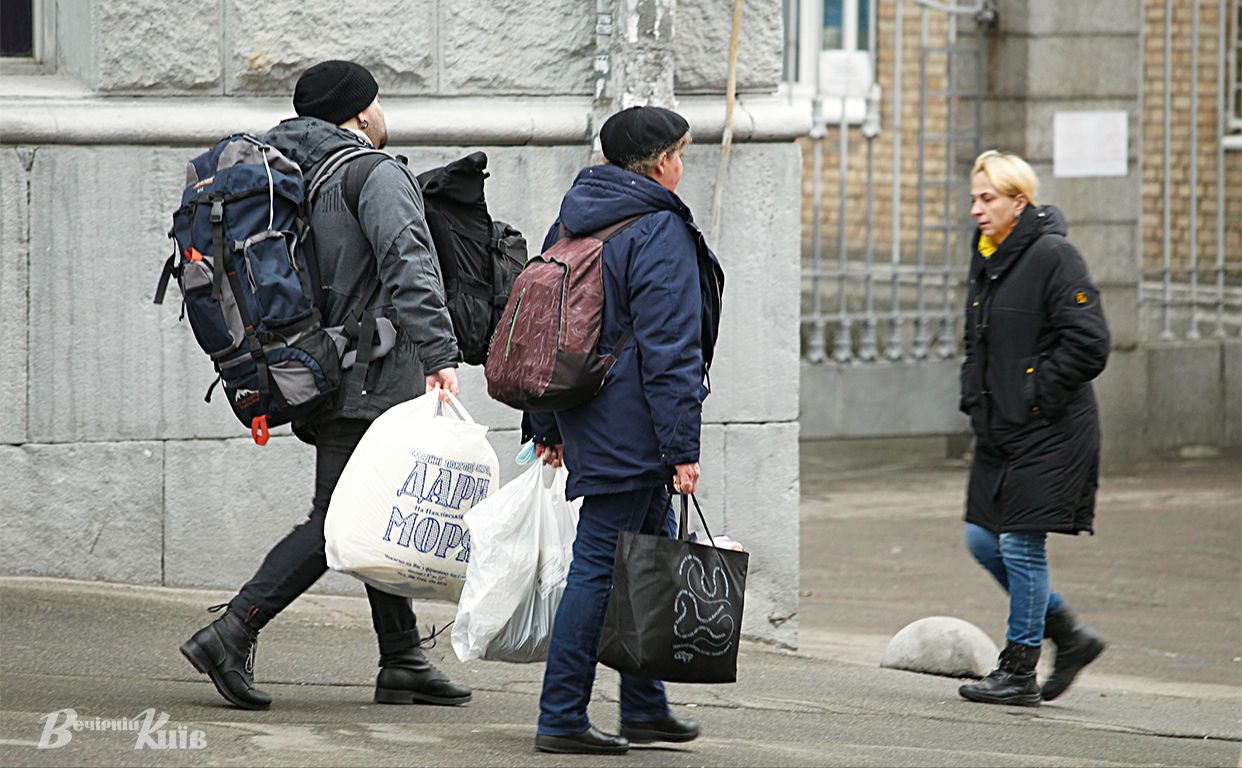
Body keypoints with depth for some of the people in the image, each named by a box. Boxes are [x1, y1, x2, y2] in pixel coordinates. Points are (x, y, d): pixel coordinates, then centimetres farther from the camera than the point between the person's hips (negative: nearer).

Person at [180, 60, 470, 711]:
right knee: (336, 521, -10)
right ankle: (231, 636, -16)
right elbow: (409, 263, -22)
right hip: (372, 379, -9)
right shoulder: (376, 174, -10)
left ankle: (403, 664, 13)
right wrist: (438, 353, -25)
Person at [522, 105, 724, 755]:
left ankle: (644, 707, 21)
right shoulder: (659, 232, -12)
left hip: (584, 422, 9)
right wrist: (682, 446, -17)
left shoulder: (571, 224, 16)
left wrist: (546, 427, 25)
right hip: (631, 428, -9)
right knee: (601, 564, -6)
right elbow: (671, 349, -17)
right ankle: (561, 720, -5)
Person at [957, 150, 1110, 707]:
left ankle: (1020, 671, 5)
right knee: (983, 541, 9)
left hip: (1048, 433, -9)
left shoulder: (1052, 257, -14)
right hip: (1000, 432, 9)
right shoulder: (987, 258, 12)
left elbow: (1088, 345, -19)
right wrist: (974, 397, 12)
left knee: (1022, 546, -5)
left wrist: (1035, 395, -15)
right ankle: (1071, 638, 22)